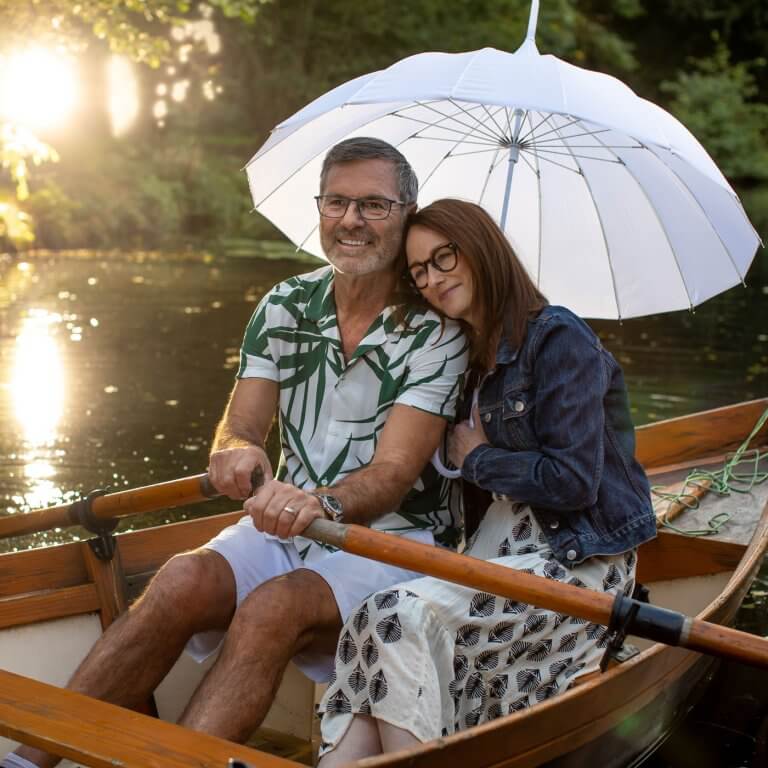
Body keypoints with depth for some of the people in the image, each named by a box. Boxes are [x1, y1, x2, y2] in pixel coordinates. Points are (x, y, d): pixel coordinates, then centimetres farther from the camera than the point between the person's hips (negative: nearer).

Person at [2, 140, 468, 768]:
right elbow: (239, 427, 1)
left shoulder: (436, 330, -9)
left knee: (273, 608, -33)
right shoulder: (284, 306, 6)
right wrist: (236, 452, -25)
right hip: (288, 526, 4)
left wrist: (323, 502, -40)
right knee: (186, 581, -25)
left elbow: (395, 472, -18)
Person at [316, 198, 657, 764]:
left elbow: (573, 481, -16)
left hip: (581, 561, -7)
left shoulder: (558, 339, -10)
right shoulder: (476, 358, 16)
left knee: (402, 616, -27)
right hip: (515, 542, 7)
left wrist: (478, 459, -4)